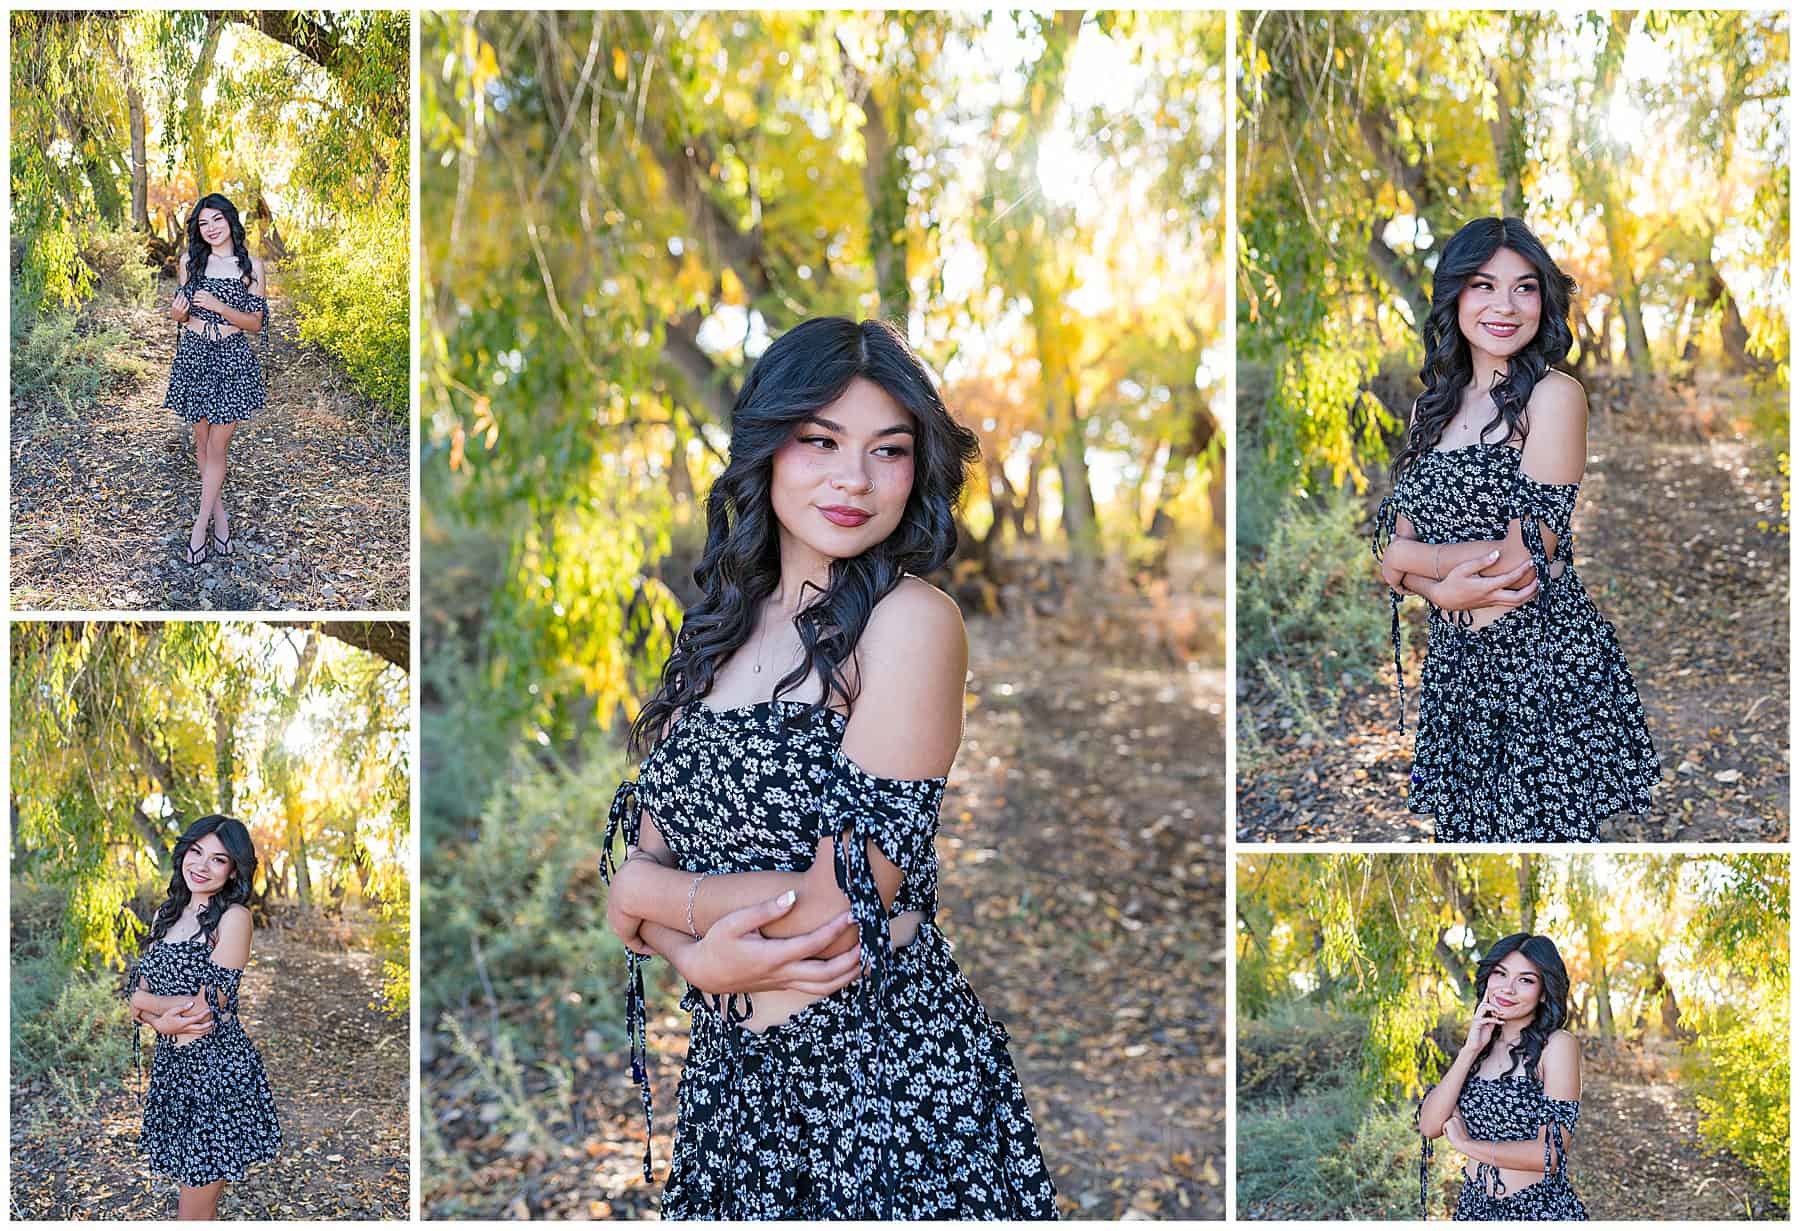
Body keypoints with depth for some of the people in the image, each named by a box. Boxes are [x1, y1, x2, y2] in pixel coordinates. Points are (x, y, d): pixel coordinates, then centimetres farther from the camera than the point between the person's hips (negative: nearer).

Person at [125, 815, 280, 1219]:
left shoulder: (233, 917, -9)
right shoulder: (167, 914, 12)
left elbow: (210, 1005, -15)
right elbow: (138, 994, 8)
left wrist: (145, 1002, -1)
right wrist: (162, 1021, -14)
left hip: (216, 1064, -6)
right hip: (171, 1063, 6)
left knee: (197, 1210, -3)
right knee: (189, 1187, 11)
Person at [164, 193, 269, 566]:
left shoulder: (251, 265, -2)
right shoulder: (190, 260, 4)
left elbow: (256, 322, -3)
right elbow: (179, 313, 13)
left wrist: (220, 307, -18)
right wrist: (177, 313, -11)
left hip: (232, 359, -2)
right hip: (194, 355, 2)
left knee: (216, 447, -2)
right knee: (202, 442, 8)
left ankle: (200, 526, 5)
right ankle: (219, 515, 22)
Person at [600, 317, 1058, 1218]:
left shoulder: (910, 619, -13)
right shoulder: (720, 628, 8)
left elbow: (842, 908, -18)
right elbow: (644, 854, 5)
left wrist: (645, 892, -4)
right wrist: (702, 954, -16)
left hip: (885, 1075, -6)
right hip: (733, 1076, 6)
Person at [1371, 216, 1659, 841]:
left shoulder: (1553, 395, -8)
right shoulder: (1433, 406, 11)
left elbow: (1525, 557, -15)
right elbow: (1396, 555, 6)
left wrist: (1408, 557, -3)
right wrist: (1447, 588, -15)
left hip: (1542, 656, -6)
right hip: (1456, 661, 6)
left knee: (1539, 832, 0)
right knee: (1468, 834, 11)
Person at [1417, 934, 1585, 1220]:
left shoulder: (1558, 1045, -12)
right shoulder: (1483, 1044, 5)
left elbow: (1551, 1154, -19)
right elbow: (1430, 1126, -6)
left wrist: (1466, 1144, -9)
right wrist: (1470, 1051, -12)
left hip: (1540, 1211, -5)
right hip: (1474, 1206, 5)